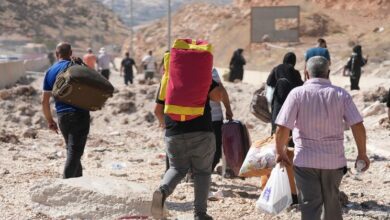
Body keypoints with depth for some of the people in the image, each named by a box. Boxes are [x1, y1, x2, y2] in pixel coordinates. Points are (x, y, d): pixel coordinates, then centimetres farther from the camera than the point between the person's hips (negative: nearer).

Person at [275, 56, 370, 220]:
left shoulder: (297, 93, -7)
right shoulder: (341, 94, -2)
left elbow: (282, 128, -11)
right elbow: (358, 126, -6)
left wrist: (280, 152, 5)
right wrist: (362, 154, 7)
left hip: (305, 159, -2)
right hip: (334, 159, 2)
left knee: (310, 206, 1)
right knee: (332, 202, 21)